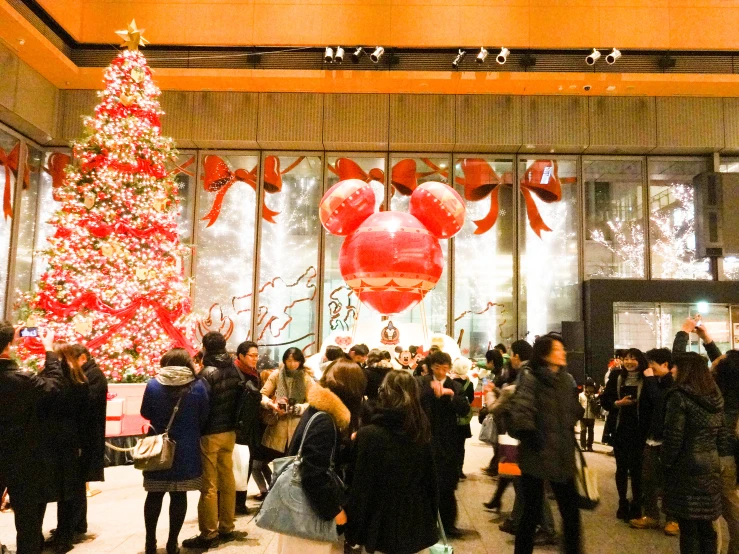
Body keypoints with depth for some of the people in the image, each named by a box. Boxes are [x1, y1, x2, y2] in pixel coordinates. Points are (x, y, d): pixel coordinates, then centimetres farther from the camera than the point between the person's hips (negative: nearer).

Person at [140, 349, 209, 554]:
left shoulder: (153, 385, -8)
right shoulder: (198, 386, -10)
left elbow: (145, 413, 4)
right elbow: (204, 417, -2)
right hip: (186, 449, -1)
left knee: (154, 495, 14)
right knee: (179, 495, 8)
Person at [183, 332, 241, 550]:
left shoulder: (207, 373, -17)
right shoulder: (234, 369, 3)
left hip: (210, 434, -7)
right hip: (230, 431, 7)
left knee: (208, 485, 2)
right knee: (227, 480, 14)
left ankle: (208, 534, 10)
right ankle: (226, 528, 24)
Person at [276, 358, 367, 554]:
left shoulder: (318, 409, 4)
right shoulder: (323, 422, -24)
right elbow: (314, 475, -26)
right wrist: (334, 509, -16)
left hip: (303, 504, 9)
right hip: (305, 511, -9)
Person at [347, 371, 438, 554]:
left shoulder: (369, 434, -17)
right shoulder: (421, 433, -2)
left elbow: (360, 487, -14)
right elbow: (430, 480, 6)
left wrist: (354, 530, -4)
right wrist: (431, 519, 18)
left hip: (382, 527, -4)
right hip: (416, 525, 4)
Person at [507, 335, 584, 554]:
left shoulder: (564, 379, 9)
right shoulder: (530, 379, -14)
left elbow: (574, 410, 23)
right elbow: (518, 413, -26)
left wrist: (568, 434, 13)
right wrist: (532, 438, -20)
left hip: (562, 455, 6)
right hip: (537, 456, -6)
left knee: (571, 512, 11)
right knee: (532, 513, 4)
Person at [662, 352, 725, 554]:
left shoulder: (679, 396, -15)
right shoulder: (715, 396, 7)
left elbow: (673, 437, -17)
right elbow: (722, 434, 12)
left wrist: (667, 464, -5)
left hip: (687, 468, -7)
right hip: (710, 466, 7)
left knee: (688, 527, 3)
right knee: (706, 525, 16)